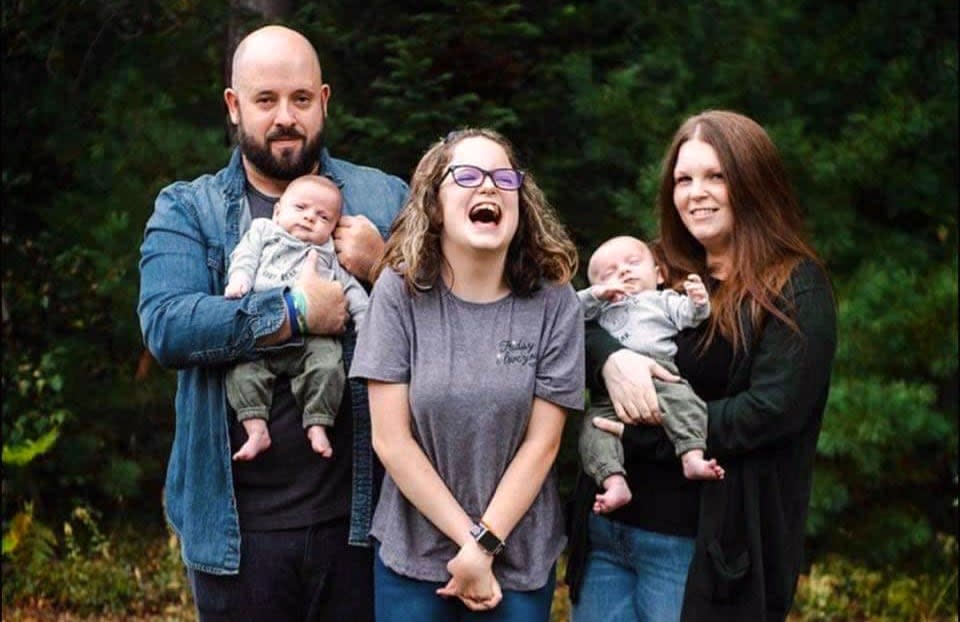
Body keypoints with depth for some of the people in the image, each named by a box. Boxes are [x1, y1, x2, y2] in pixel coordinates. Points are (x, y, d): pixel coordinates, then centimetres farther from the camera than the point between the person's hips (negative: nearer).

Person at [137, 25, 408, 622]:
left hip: (359, 513, 1)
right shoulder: (185, 209, 4)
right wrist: (295, 313, -18)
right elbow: (165, 326, -14)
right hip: (235, 525, 0)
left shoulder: (385, 199, 7)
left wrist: (385, 269, -13)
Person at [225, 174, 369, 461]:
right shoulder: (263, 232, 24)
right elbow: (244, 258, 10)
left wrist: (367, 321, 7)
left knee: (328, 364, -27)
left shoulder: (330, 255, 25)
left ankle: (317, 426, -20)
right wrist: (239, 281, -12)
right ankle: (256, 429, -25)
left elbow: (351, 289, 21)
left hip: (312, 336, 0)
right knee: (242, 367, -25)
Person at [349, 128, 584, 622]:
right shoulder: (399, 290, -8)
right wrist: (468, 540, -12)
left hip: (521, 559, 1)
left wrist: (484, 544, -13)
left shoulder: (554, 302, -6)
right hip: (412, 554, 0)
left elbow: (541, 443, -7)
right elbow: (391, 438, -10)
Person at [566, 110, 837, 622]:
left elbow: (773, 408, -16)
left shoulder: (795, 290, -5)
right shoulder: (659, 272, 13)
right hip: (605, 527, 6)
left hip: (704, 547, -5)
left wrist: (643, 435, -15)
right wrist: (609, 359, -18)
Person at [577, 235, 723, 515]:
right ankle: (614, 482, -34)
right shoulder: (601, 309, 36)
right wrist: (597, 294, 13)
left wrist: (698, 303, -14)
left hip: (657, 374, -2)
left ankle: (692, 458, -44)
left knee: (682, 400, -33)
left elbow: (686, 315, 9)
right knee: (595, 425, -23)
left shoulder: (662, 299, 28)